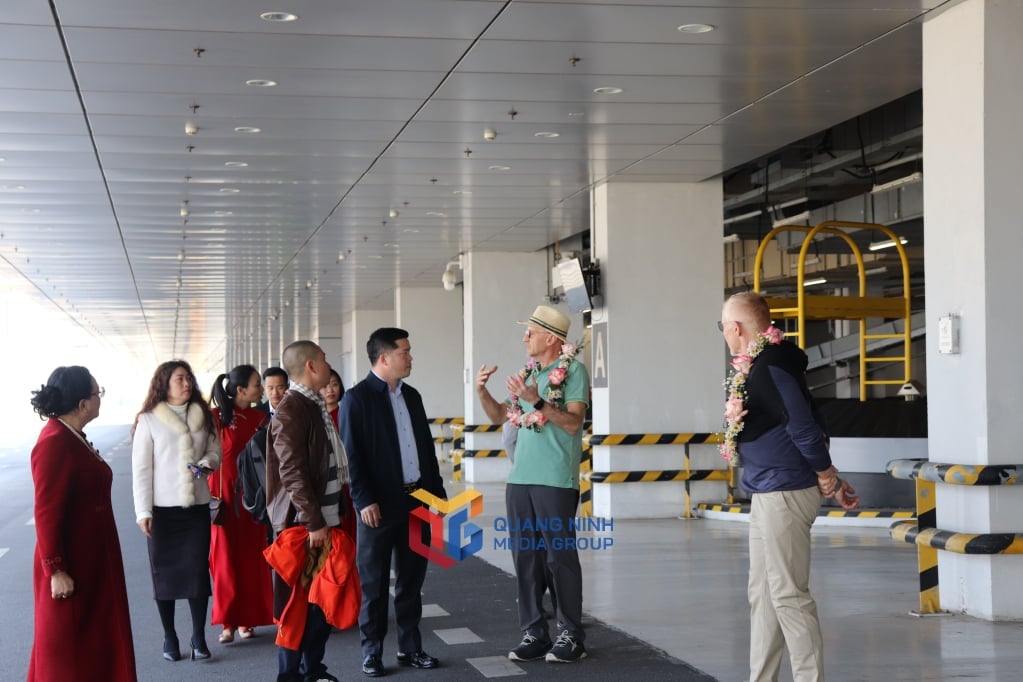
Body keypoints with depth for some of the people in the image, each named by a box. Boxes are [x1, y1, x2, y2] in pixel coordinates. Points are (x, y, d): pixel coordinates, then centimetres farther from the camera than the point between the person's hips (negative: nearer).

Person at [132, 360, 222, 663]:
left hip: (197, 505, 3)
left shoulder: (203, 416, 7)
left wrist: (207, 463, -10)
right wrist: (143, 511, -9)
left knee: (198, 568, 0)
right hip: (163, 508, -3)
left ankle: (199, 637, 8)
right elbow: (141, 468, -4)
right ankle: (169, 636, 15)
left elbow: (215, 450, 15)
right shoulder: (149, 420, -4)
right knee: (164, 571, 4)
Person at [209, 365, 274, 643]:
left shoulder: (261, 418, 5)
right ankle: (228, 622, 6)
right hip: (225, 495, -3)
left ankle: (247, 619, 13)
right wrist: (211, 498, -12)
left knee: (252, 557, 5)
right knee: (226, 557, 0)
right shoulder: (217, 417, -6)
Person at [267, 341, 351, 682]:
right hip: (302, 524, -9)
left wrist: (330, 518, 16)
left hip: (325, 519, 9)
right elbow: (292, 471, -19)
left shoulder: (316, 406, 14)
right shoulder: (291, 410, -15)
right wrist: (314, 523, -20)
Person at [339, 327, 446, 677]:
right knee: (374, 583, 3)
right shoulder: (357, 398, -8)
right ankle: (372, 651, 11)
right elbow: (351, 454, -12)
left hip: (416, 500, 6)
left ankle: (410, 647, 20)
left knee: (412, 579, 11)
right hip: (379, 504, -6)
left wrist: (438, 490, 13)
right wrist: (364, 500, -17)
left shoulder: (411, 395, 12)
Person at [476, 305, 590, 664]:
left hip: (556, 481, -6)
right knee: (526, 557, 7)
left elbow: (573, 423, -14)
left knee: (560, 557, -2)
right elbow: (499, 414, 20)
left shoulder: (573, 371, -5)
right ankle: (534, 633, 13)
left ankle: (572, 637, 5)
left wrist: (536, 400, -23)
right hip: (520, 478, 6)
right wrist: (482, 392, 2)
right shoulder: (528, 373, 13)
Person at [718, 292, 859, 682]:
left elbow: (803, 427, -22)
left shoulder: (768, 366, -19)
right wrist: (830, 478, 14)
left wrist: (829, 480, -12)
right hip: (768, 493, 10)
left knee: (788, 595, -6)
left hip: (785, 493, -10)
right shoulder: (755, 366, 12)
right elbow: (804, 425, 15)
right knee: (762, 594, 14)